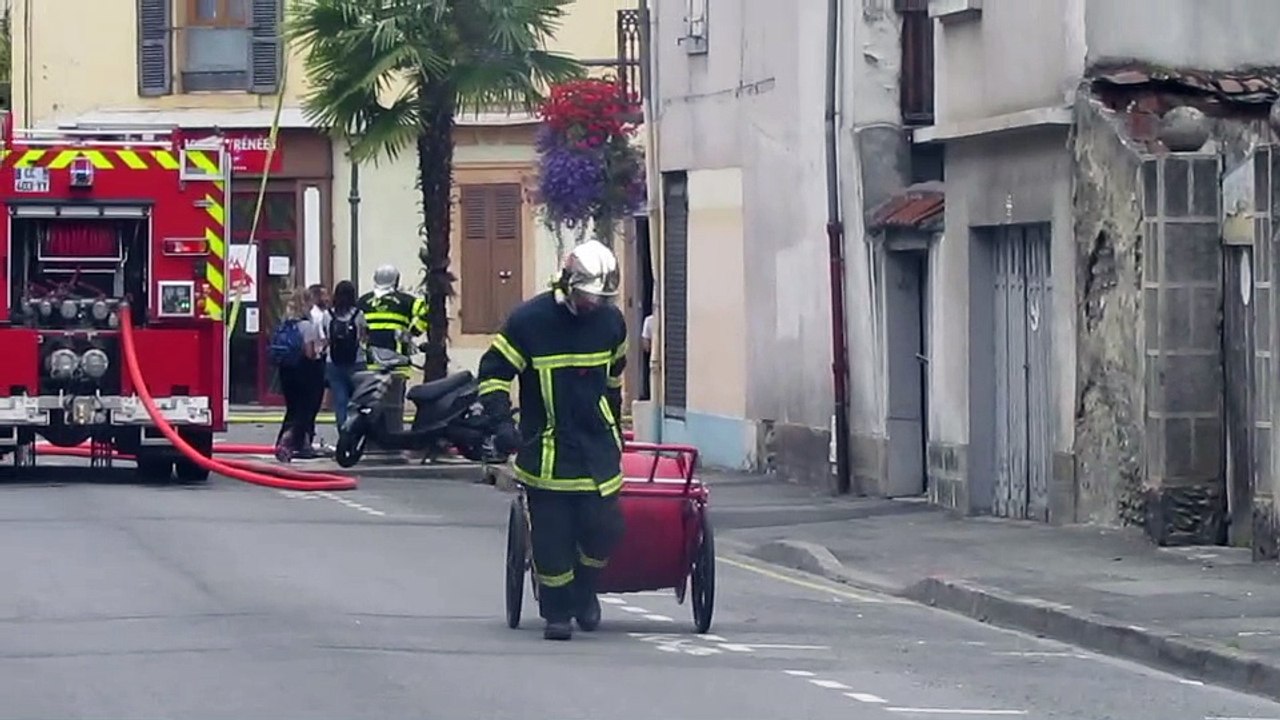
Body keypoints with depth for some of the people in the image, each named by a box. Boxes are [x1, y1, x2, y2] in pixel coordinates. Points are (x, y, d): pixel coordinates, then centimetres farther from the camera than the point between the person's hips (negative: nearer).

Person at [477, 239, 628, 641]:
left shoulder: (610, 321, 5)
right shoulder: (529, 321, -10)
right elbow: (493, 372, -5)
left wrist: (614, 424, 28)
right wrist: (501, 422, -17)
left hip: (597, 447, 3)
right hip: (546, 452, -3)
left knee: (603, 528, -1)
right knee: (551, 536, -2)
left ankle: (585, 591, 26)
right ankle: (557, 612, 11)